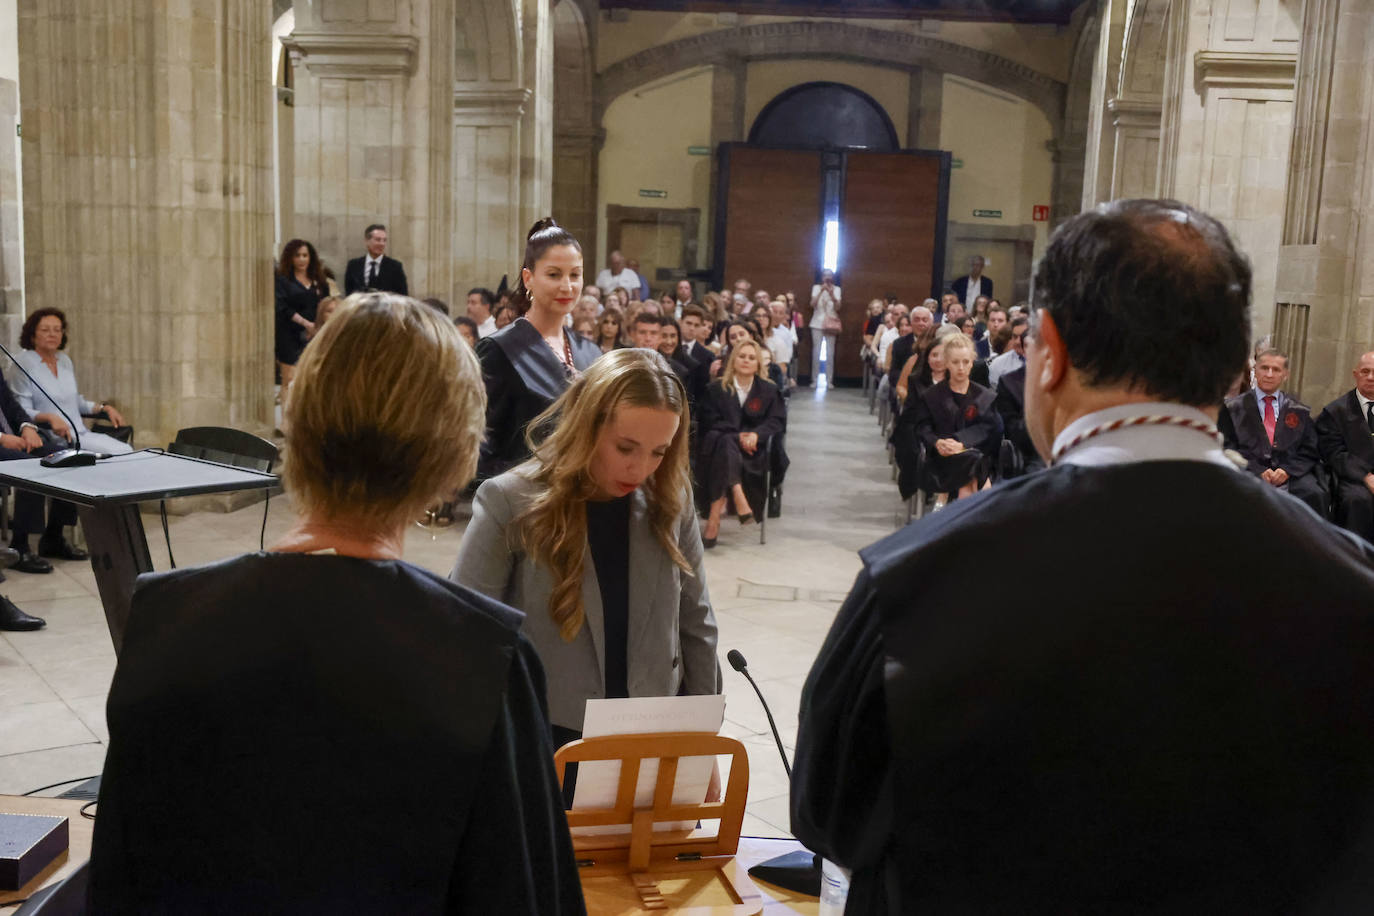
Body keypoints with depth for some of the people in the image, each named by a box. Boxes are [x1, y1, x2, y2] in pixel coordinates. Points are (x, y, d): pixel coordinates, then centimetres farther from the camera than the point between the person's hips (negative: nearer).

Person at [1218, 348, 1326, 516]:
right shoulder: (1233, 407, 12)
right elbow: (1229, 448, 3)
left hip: (1291, 475, 2)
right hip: (1249, 471, -2)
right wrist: (1259, 471, -11)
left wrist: (1287, 470, -6)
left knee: (1314, 494, -30)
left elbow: (1309, 452, 14)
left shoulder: (1300, 411, 20)